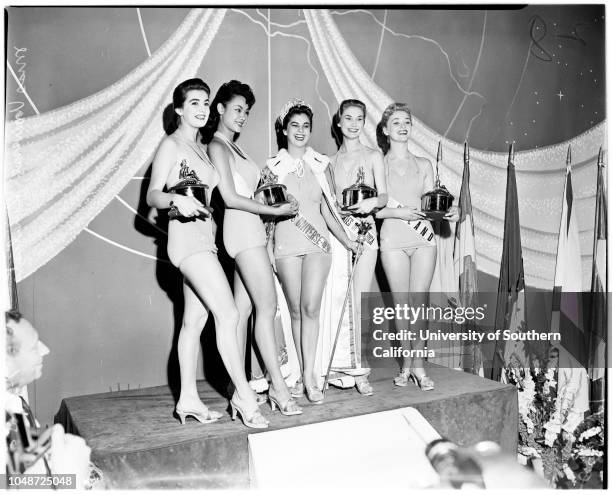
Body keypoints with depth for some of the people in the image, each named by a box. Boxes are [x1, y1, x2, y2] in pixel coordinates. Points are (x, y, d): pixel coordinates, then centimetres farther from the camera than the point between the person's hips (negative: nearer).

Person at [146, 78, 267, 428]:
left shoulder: (201, 147, 20)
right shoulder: (172, 145, -5)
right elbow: (152, 196, -11)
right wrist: (176, 200, -31)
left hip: (205, 237, 9)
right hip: (188, 237, -9)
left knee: (195, 319, 8)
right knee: (228, 314, -12)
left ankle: (189, 399, 15)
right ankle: (244, 396, -5)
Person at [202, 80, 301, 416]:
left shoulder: (233, 147, 23)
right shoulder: (217, 146, -5)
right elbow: (230, 198, -13)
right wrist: (275, 211, -11)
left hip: (250, 229, 9)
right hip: (243, 227, -9)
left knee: (243, 310, 7)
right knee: (267, 307, -10)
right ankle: (279, 387, -6)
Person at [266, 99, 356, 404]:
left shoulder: (320, 164, 12)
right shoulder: (274, 166, 8)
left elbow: (327, 210, 15)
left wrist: (345, 240, 10)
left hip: (317, 242, 1)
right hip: (286, 243, 0)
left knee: (311, 308, -11)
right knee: (296, 310, 2)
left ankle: (309, 376, -7)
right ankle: (304, 374, 11)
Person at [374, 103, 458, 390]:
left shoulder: (423, 165, 16)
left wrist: (449, 212, -3)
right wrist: (399, 212, -13)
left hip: (423, 239, 2)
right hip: (393, 240, -2)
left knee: (419, 303, -4)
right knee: (402, 305, 0)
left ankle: (418, 365, 3)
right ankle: (407, 363, 12)